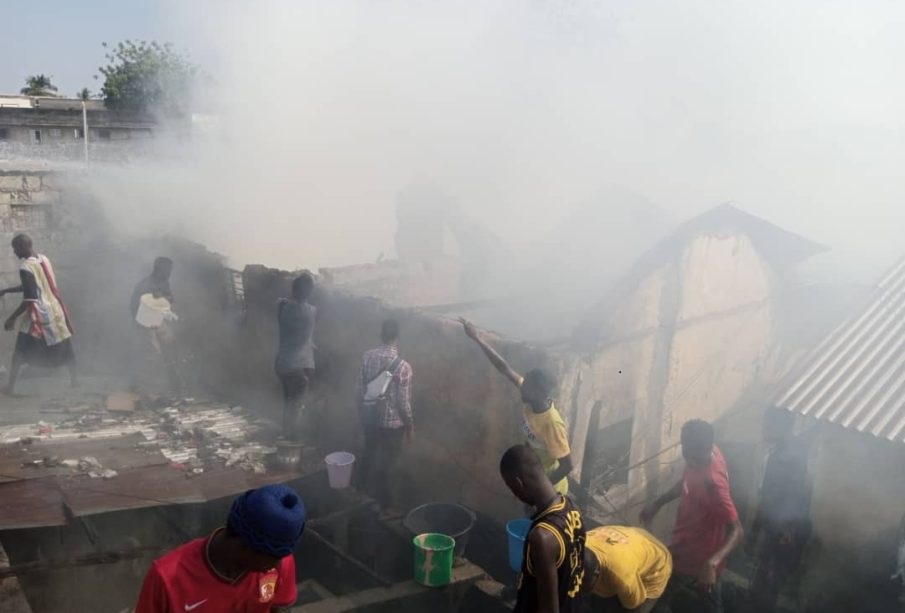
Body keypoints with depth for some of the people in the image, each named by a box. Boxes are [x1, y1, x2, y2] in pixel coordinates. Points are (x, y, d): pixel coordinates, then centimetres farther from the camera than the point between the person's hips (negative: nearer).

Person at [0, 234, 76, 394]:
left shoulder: (26, 267, -18)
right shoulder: (44, 259, 7)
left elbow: (30, 299, -21)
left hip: (38, 315, -7)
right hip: (55, 310, 7)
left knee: (20, 351, 3)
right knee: (64, 348, 16)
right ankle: (74, 379, 23)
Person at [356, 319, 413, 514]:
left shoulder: (367, 357, -7)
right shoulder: (403, 366, -23)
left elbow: (361, 389, 2)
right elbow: (404, 402, -17)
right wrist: (410, 426, -3)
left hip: (369, 418, 5)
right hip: (393, 423, -5)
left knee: (369, 457, 24)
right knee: (386, 465, 11)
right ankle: (384, 505, 24)